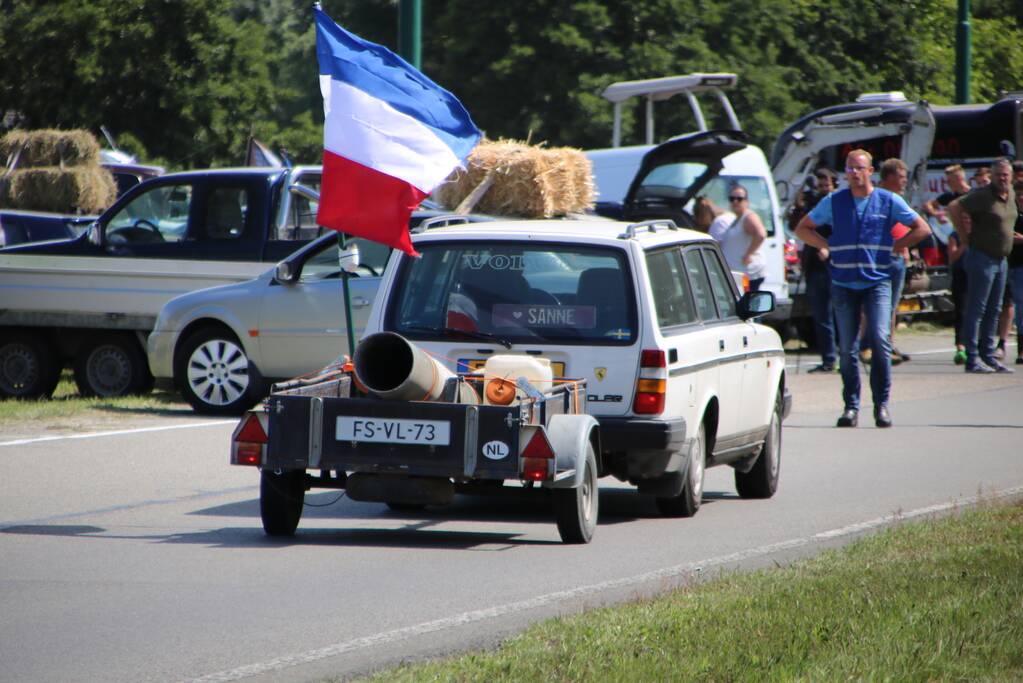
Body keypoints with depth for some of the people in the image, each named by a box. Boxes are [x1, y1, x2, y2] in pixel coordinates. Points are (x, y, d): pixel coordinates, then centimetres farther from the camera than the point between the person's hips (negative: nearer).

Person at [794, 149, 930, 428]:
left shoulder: (889, 201, 4)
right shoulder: (833, 202, 7)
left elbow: (921, 229, 11)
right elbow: (803, 229, 16)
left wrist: (893, 247, 3)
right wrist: (829, 246, 4)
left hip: (877, 281, -2)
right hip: (843, 282, 2)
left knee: (880, 339, -15)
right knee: (847, 348, 1)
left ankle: (882, 404, -8)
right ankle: (851, 406, 9)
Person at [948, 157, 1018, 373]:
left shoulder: (1011, 195, 10)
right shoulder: (982, 195, -15)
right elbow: (954, 208, -21)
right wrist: (964, 237, -16)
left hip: (1001, 259, 9)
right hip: (982, 257, -9)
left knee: (994, 311, 12)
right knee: (976, 309, -7)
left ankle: (988, 357, 18)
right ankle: (972, 359, -7)